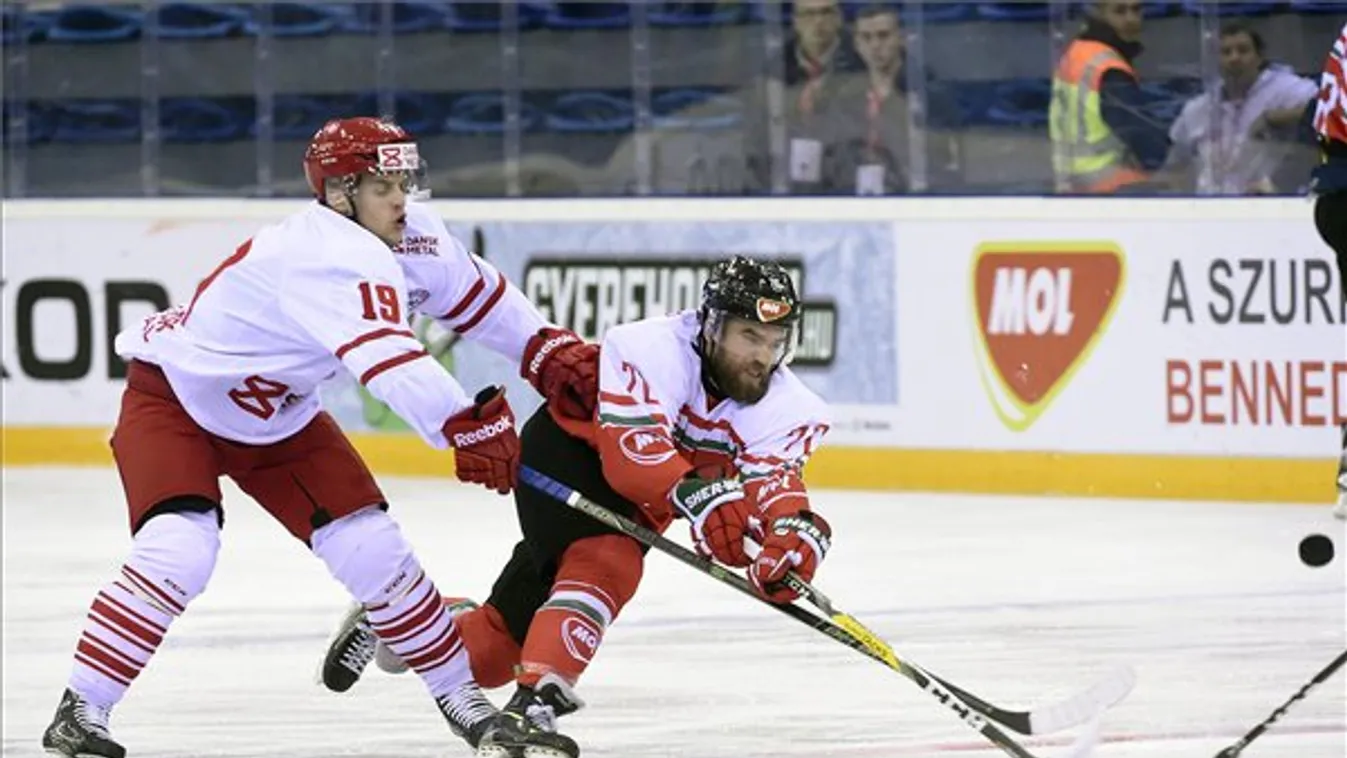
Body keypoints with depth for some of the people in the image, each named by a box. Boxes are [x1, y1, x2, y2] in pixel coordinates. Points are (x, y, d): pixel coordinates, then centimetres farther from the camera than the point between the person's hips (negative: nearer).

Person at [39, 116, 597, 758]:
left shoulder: (413, 237, -10)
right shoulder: (329, 256, -37)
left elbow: (476, 294, 9)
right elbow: (387, 356, -50)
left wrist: (550, 353, 2)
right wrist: (467, 428, -56)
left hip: (278, 414, 8)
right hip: (173, 395, -8)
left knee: (372, 548, -1)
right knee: (180, 549, -27)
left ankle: (463, 700, 13)